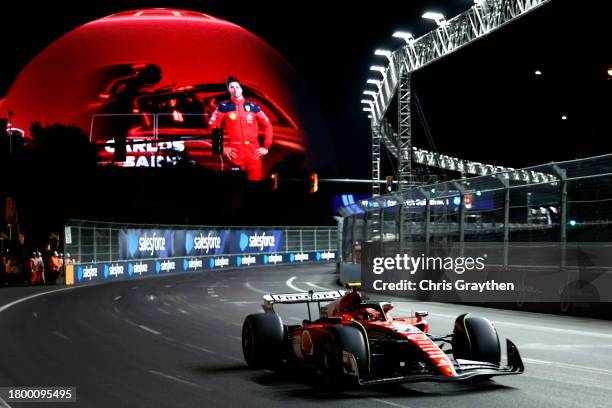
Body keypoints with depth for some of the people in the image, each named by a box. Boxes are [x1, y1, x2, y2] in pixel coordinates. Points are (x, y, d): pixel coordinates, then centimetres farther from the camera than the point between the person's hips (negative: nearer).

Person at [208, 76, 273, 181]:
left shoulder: (253, 106, 10)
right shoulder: (223, 107, 4)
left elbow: (267, 125, 14)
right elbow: (213, 126, 2)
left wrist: (266, 146, 7)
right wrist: (220, 148, -3)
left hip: (254, 151, 2)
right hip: (235, 152, -2)